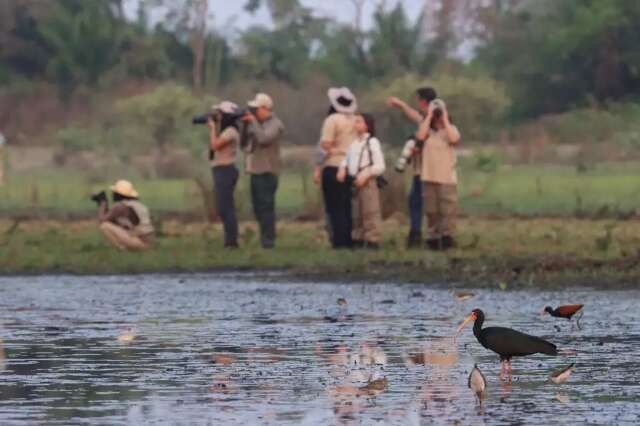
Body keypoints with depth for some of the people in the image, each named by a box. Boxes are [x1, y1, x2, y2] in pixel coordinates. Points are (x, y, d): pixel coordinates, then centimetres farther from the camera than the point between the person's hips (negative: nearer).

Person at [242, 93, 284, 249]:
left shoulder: (275, 124, -8)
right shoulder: (256, 123, 16)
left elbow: (263, 139, -25)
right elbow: (244, 143, 17)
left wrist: (253, 122, -15)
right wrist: (245, 125, 4)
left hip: (267, 172, -9)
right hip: (255, 171, 9)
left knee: (266, 206, -10)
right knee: (258, 207, 12)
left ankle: (268, 239, -9)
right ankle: (266, 237, 19)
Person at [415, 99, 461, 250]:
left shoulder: (451, 129, 6)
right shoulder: (427, 130, 9)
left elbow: (454, 139, -17)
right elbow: (420, 136, -14)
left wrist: (445, 120, -11)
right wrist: (429, 117, -8)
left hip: (447, 177, -2)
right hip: (429, 177, 2)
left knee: (448, 210, -6)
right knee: (432, 211, 5)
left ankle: (446, 237, -2)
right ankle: (433, 237, 10)